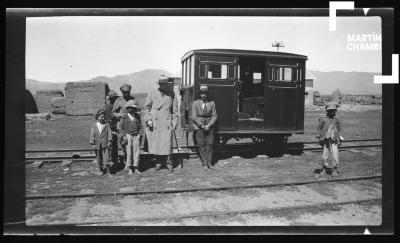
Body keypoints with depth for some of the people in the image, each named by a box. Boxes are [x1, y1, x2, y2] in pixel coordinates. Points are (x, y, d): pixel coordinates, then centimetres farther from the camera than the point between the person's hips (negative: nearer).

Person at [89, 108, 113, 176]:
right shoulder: (94, 125, 3)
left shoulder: (106, 125, 2)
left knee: (105, 157, -11)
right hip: (97, 145, 2)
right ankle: (101, 170, 23)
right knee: (99, 158, 10)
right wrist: (92, 144, -1)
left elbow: (109, 133, 3)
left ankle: (106, 167, 3)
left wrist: (109, 141, -6)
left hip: (105, 144, -1)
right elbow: (92, 135, 3)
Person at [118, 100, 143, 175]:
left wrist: (140, 134, 4)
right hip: (128, 136, -3)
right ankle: (130, 169, 10)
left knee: (136, 152, 1)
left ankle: (136, 168, 9)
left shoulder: (137, 116, 8)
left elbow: (140, 126, 14)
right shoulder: (124, 117, 0)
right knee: (129, 152, 1)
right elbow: (120, 127, 1)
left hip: (136, 136, 3)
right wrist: (123, 136, -6)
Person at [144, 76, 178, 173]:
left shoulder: (172, 94, 5)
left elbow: (175, 110, 8)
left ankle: (169, 163, 12)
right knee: (155, 144, 5)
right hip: (154, 124, 0)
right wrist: (148, 119, -2)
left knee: (167, 144, -4)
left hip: (166, 124, 0)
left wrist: (174, 123, 3)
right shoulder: (152, 94, 3)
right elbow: (147, 107, 9)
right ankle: (158, 162, 23)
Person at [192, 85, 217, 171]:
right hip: (199, 127, -2)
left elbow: (214, 116, 5)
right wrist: (202, 126, -12)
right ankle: (204, 164, 5)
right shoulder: (195, 103, 2)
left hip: (209, 127, 2)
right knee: (202, 146, -2)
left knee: (210, 145, 1)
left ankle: (209, 163, 12)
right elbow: (194, 117, -3)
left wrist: (208, 125, -9)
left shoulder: (211, 103, 7)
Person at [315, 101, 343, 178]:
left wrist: (339, 138, 5)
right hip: (325, 140, 0)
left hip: (334, 140, 0)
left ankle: (334, 170, 6)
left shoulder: (337, 119, 4)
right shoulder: (323, 119, 0)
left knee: (335, 155, -8)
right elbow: (319, 129, 6)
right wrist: (319, 138, 1)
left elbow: (340, 130, 12)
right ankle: (324, 170, 24)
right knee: (324, 156, 8)